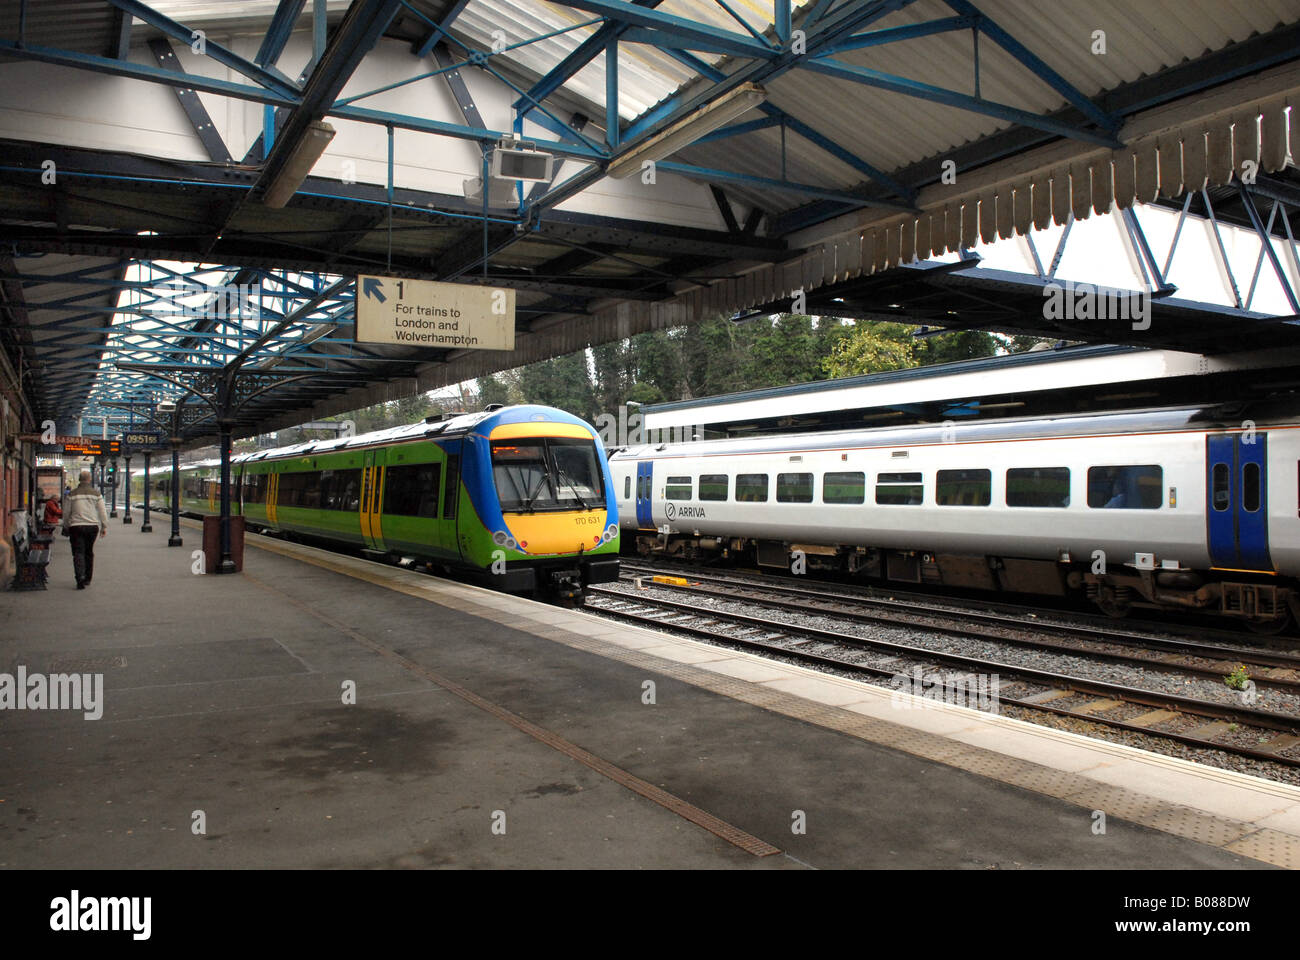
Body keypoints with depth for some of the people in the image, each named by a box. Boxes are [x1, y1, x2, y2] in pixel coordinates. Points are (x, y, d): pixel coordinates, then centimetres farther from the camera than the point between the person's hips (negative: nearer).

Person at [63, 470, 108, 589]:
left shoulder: (72, 494, 1)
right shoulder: (96, 494, 2)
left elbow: (66, 513, 6)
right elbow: (102, 512, 1)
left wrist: (66, 526, 20)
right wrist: (104, 527, 7)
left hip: (76, 526, -1)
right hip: (92, 526, 1)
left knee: (78, 553, -3)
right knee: (89, 553, 14)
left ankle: (80, 578, -20)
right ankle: (87, 579, 21)